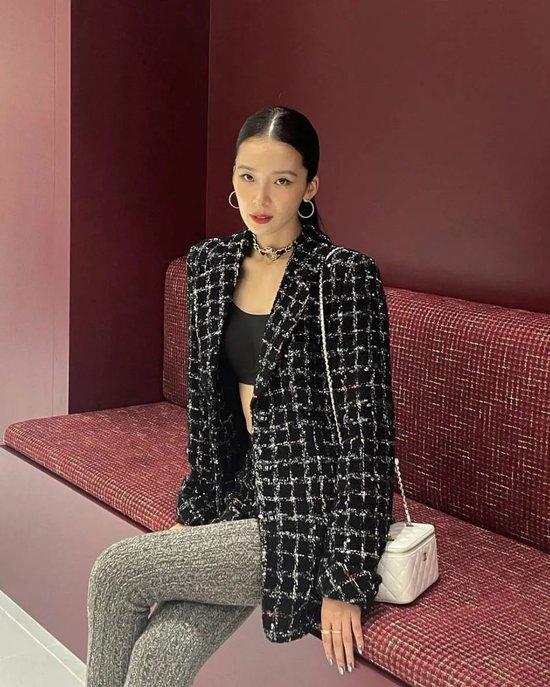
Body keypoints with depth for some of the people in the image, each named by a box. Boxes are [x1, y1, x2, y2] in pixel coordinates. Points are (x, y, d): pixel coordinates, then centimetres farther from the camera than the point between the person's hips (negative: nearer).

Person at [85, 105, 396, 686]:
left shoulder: (344, 276, -14)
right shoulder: (210, 263, 6)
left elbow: (364, 431, -16)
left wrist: (344, 580, -17)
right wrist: (195, 508, 11)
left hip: (313, 513, -5)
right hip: (242, 492, 5)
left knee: (115, 570, -12)